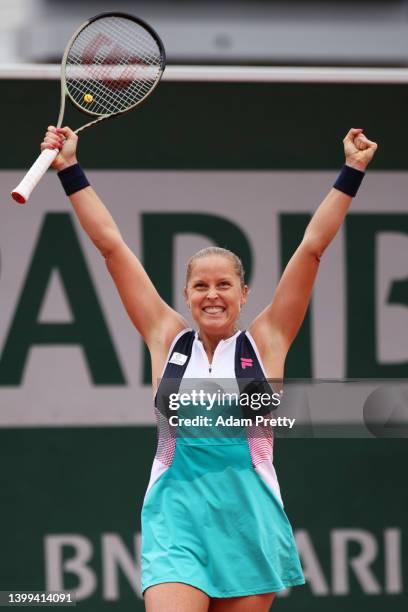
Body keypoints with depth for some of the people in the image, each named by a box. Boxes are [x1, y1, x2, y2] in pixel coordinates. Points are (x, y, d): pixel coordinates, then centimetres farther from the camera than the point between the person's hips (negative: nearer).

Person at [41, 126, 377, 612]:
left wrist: (352, 172, 6)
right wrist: (70, 170, 12)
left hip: (249, 518, 1)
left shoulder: (264, 343, 7)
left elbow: (312, 248, 7)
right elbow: (111, 245, 11)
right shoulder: (168, 339, 9)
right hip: (175, 518, -1)